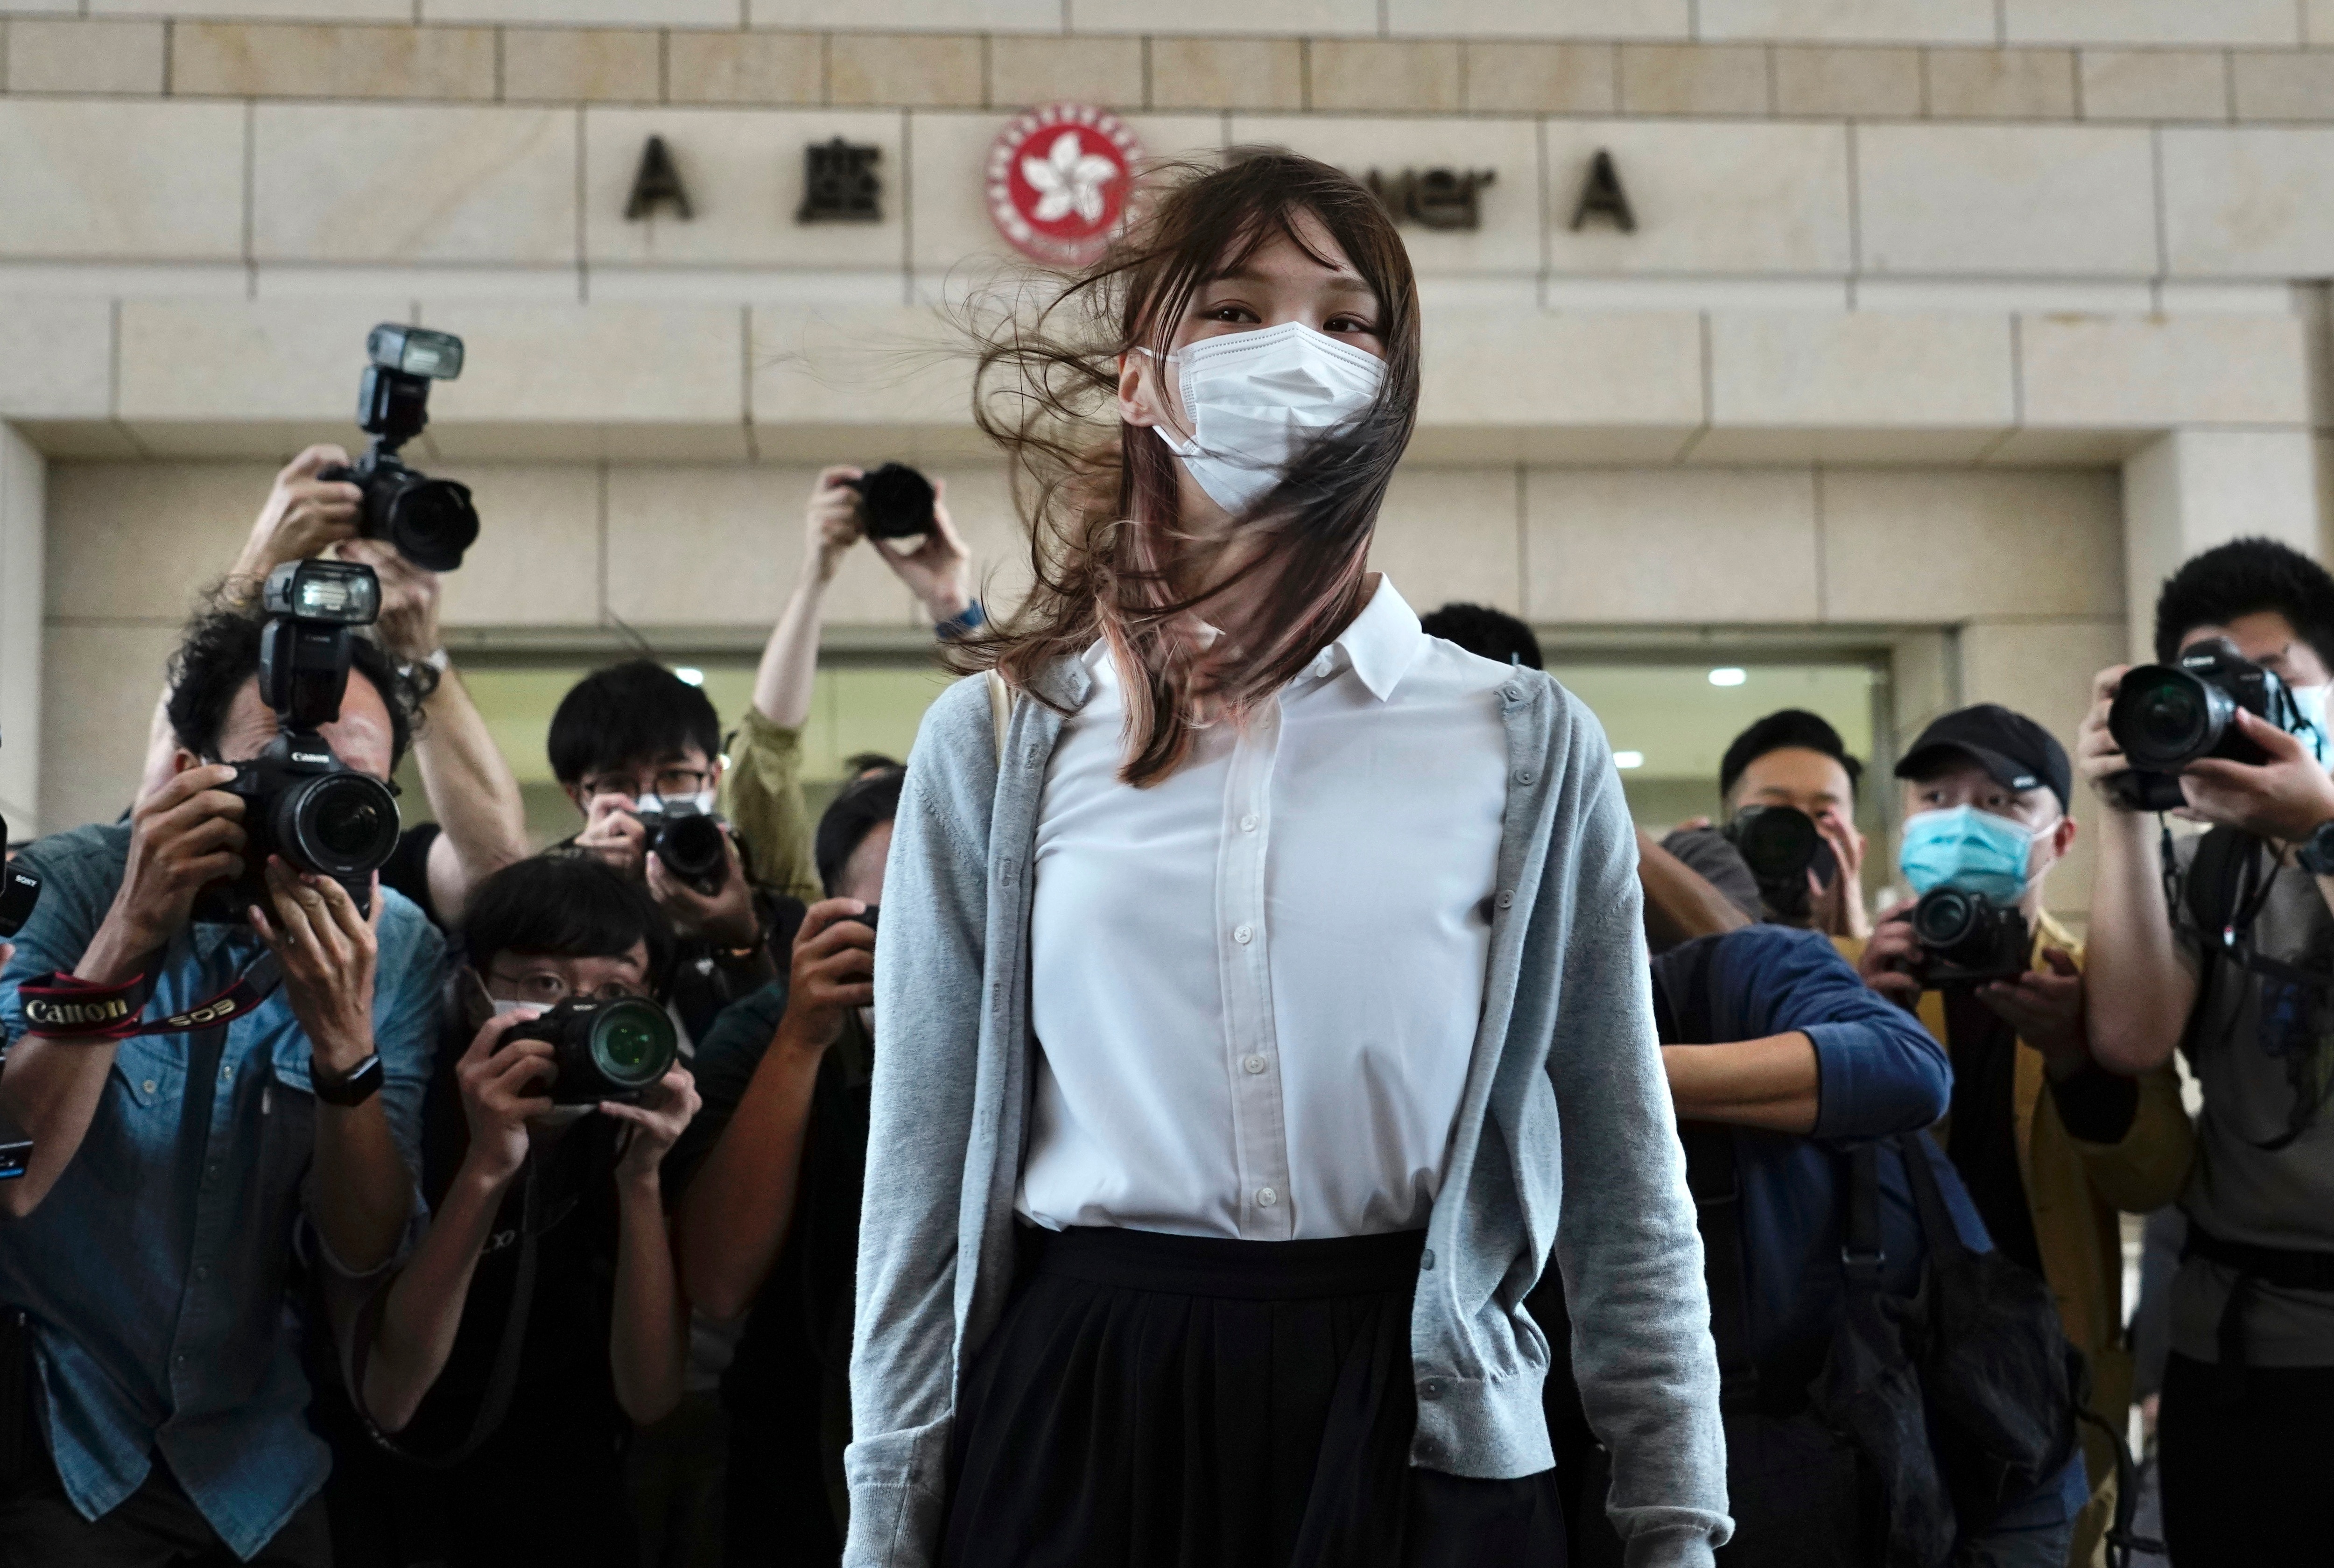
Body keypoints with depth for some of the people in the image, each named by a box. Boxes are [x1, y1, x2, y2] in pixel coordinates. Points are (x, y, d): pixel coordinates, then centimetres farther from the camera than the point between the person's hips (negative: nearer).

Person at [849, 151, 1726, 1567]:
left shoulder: (1529, 747, 2)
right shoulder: (999, 741, 2)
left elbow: (1626, 1182, 4)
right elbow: (922, 1176, 3)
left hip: (1422, 1431, 0)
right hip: (1079, 1414, 0)